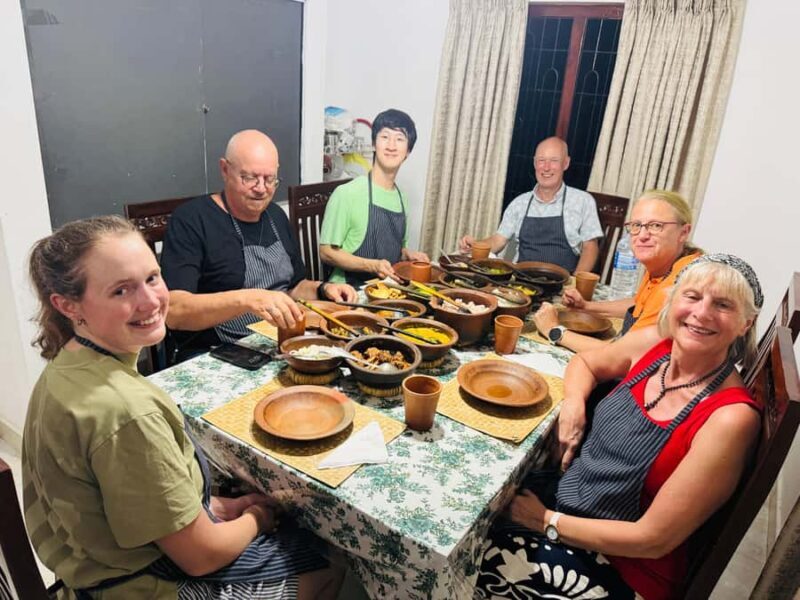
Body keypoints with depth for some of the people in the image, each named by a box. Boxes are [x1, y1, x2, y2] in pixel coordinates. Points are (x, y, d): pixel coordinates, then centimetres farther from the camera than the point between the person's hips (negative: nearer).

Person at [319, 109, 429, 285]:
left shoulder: (400, 197, 10)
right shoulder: (347, 193, -11)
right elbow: (327, 252, -9)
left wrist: (407, 254, 3)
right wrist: (372, 266, -20)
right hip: (349, 290, -6)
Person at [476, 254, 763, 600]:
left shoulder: (730, 417, -23)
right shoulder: (652, 344, -7)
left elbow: (653, 539, -20)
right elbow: (586, 362, 14)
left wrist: (549, 522, -16)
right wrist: (573, 404, -7)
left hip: (621, 569, -5)